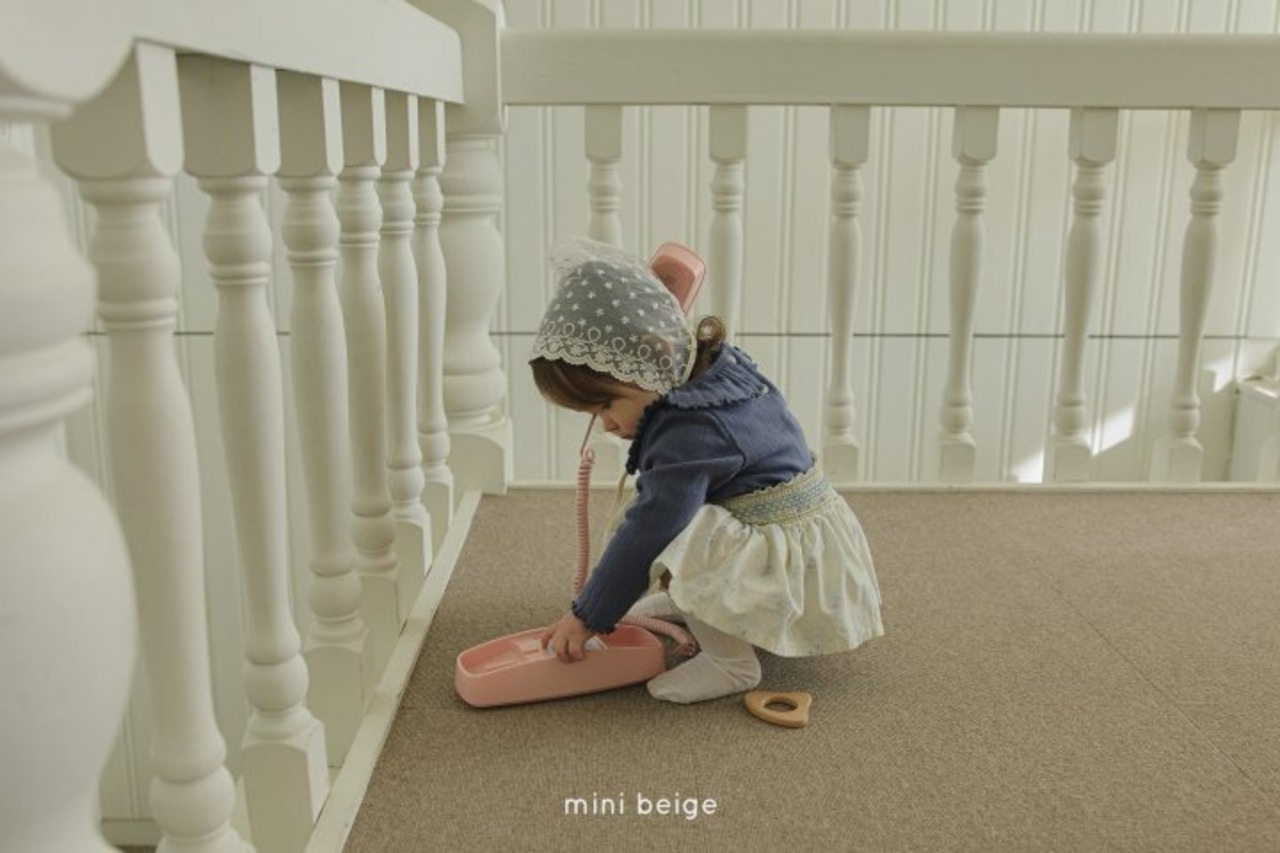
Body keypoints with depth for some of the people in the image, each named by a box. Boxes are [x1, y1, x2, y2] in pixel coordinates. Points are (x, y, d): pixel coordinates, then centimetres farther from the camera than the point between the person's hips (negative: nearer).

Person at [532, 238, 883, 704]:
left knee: (673, 542, -28)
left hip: (795, 562, -10)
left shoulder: (690, 434, -27)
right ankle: (687, 604, 12)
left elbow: (646, 536, -25)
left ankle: (730, 662, -13)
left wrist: (585, 617, -16)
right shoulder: (722, 364, 0)